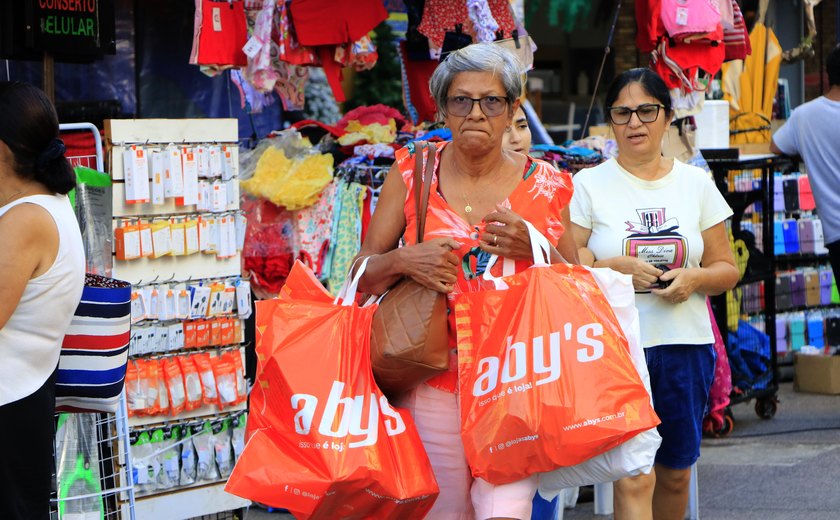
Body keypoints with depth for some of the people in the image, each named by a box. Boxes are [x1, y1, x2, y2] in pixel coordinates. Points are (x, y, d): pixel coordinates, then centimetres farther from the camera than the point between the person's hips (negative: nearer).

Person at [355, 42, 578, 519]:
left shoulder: (545, 185, 4)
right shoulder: (412, 172, 4)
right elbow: (361, 275, 6)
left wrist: (534, 249, -11)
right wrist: (403, 260, -14)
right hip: (433, 384, 1)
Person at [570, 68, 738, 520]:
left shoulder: (696, 183, 10)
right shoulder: (589, 185, 1)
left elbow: (727, 269, 12)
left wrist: (695, 279, -9)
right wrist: (614, 268, -18)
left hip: (686, 345, 4)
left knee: (675, 474, 13)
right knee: (634, 479, -13)